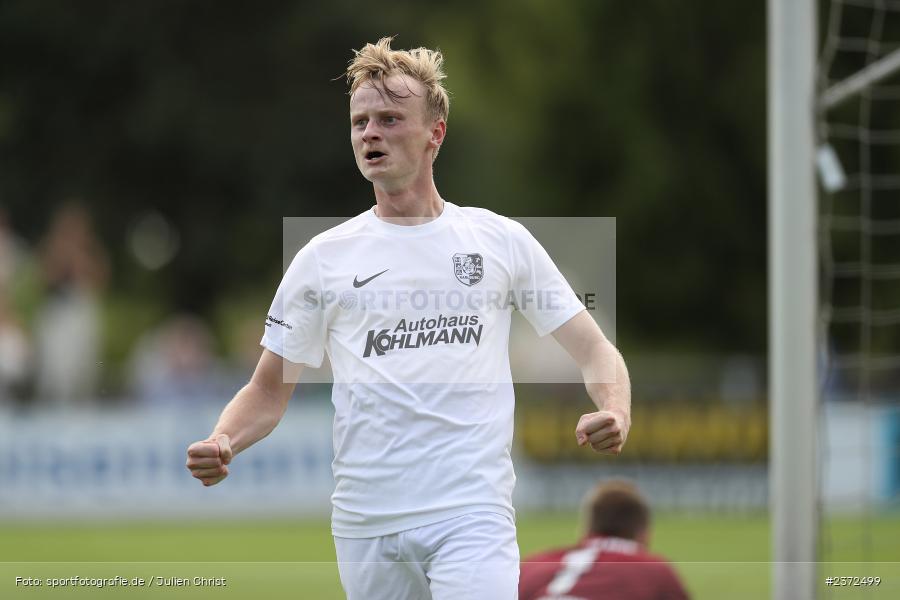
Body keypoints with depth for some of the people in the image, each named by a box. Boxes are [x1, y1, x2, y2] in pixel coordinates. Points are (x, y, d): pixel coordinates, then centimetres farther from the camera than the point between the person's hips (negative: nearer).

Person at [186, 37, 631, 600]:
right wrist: (222, 443, -9)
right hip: (365, 525, 2)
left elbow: (594, 349, 10)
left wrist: (614, 414, -12)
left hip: (471, 514, -2)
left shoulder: (501, 240, 8)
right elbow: (269, 390, 13)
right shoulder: (323, 257, 10)